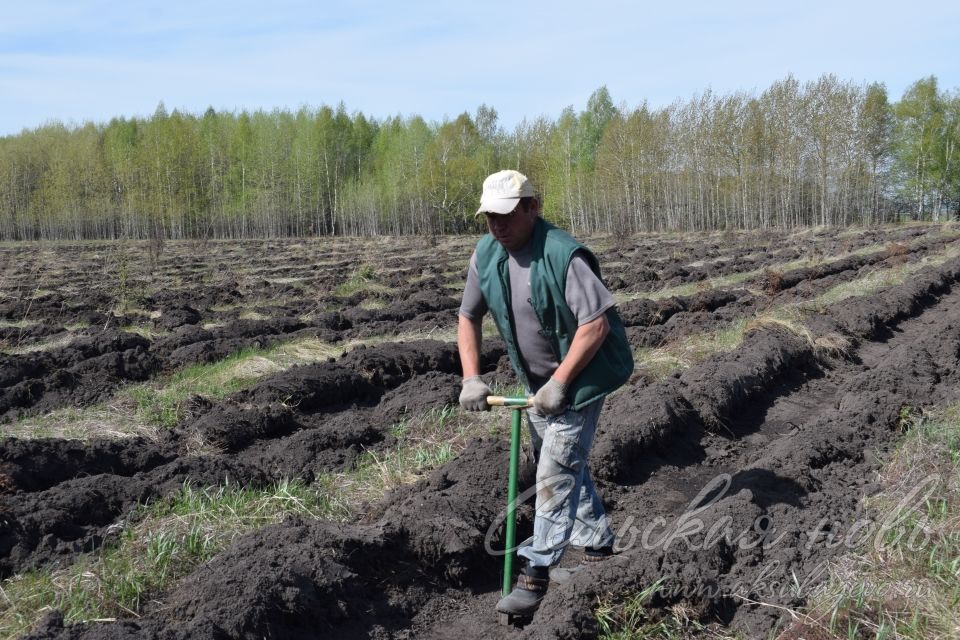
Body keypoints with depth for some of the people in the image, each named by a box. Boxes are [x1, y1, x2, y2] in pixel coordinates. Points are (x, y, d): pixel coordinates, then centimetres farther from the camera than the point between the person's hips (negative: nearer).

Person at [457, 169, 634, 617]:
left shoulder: (563, 255, -26)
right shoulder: (486, 254, -4)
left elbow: (597, 324, -28)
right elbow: (468, 317, 5)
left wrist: (559, 383, -26)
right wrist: (471, 379, -4)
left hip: (580, 376, -8)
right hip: (536, 380, 8)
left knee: (557, 471, -10)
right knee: (566, 464, 18)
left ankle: (536, 574, -5)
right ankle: (598, 545, 36)